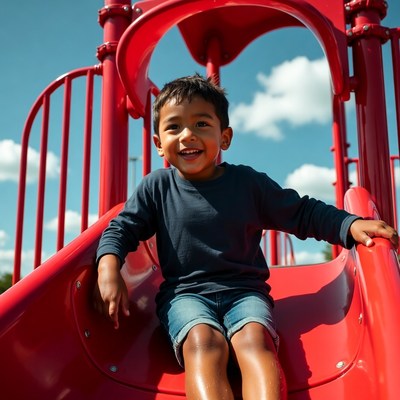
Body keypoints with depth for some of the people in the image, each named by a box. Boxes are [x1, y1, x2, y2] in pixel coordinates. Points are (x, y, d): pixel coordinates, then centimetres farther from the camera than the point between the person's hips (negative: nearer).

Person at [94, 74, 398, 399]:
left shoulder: (248, 182, 4)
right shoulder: (157, 187, 5)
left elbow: (302, 214, 9)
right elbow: (123, 227, 7)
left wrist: (351, 225, -7)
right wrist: (109, 266, -15)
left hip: (245, 290, 1)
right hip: (184, 294, 0)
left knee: (253, 337, -32)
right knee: (203, 339, -33)